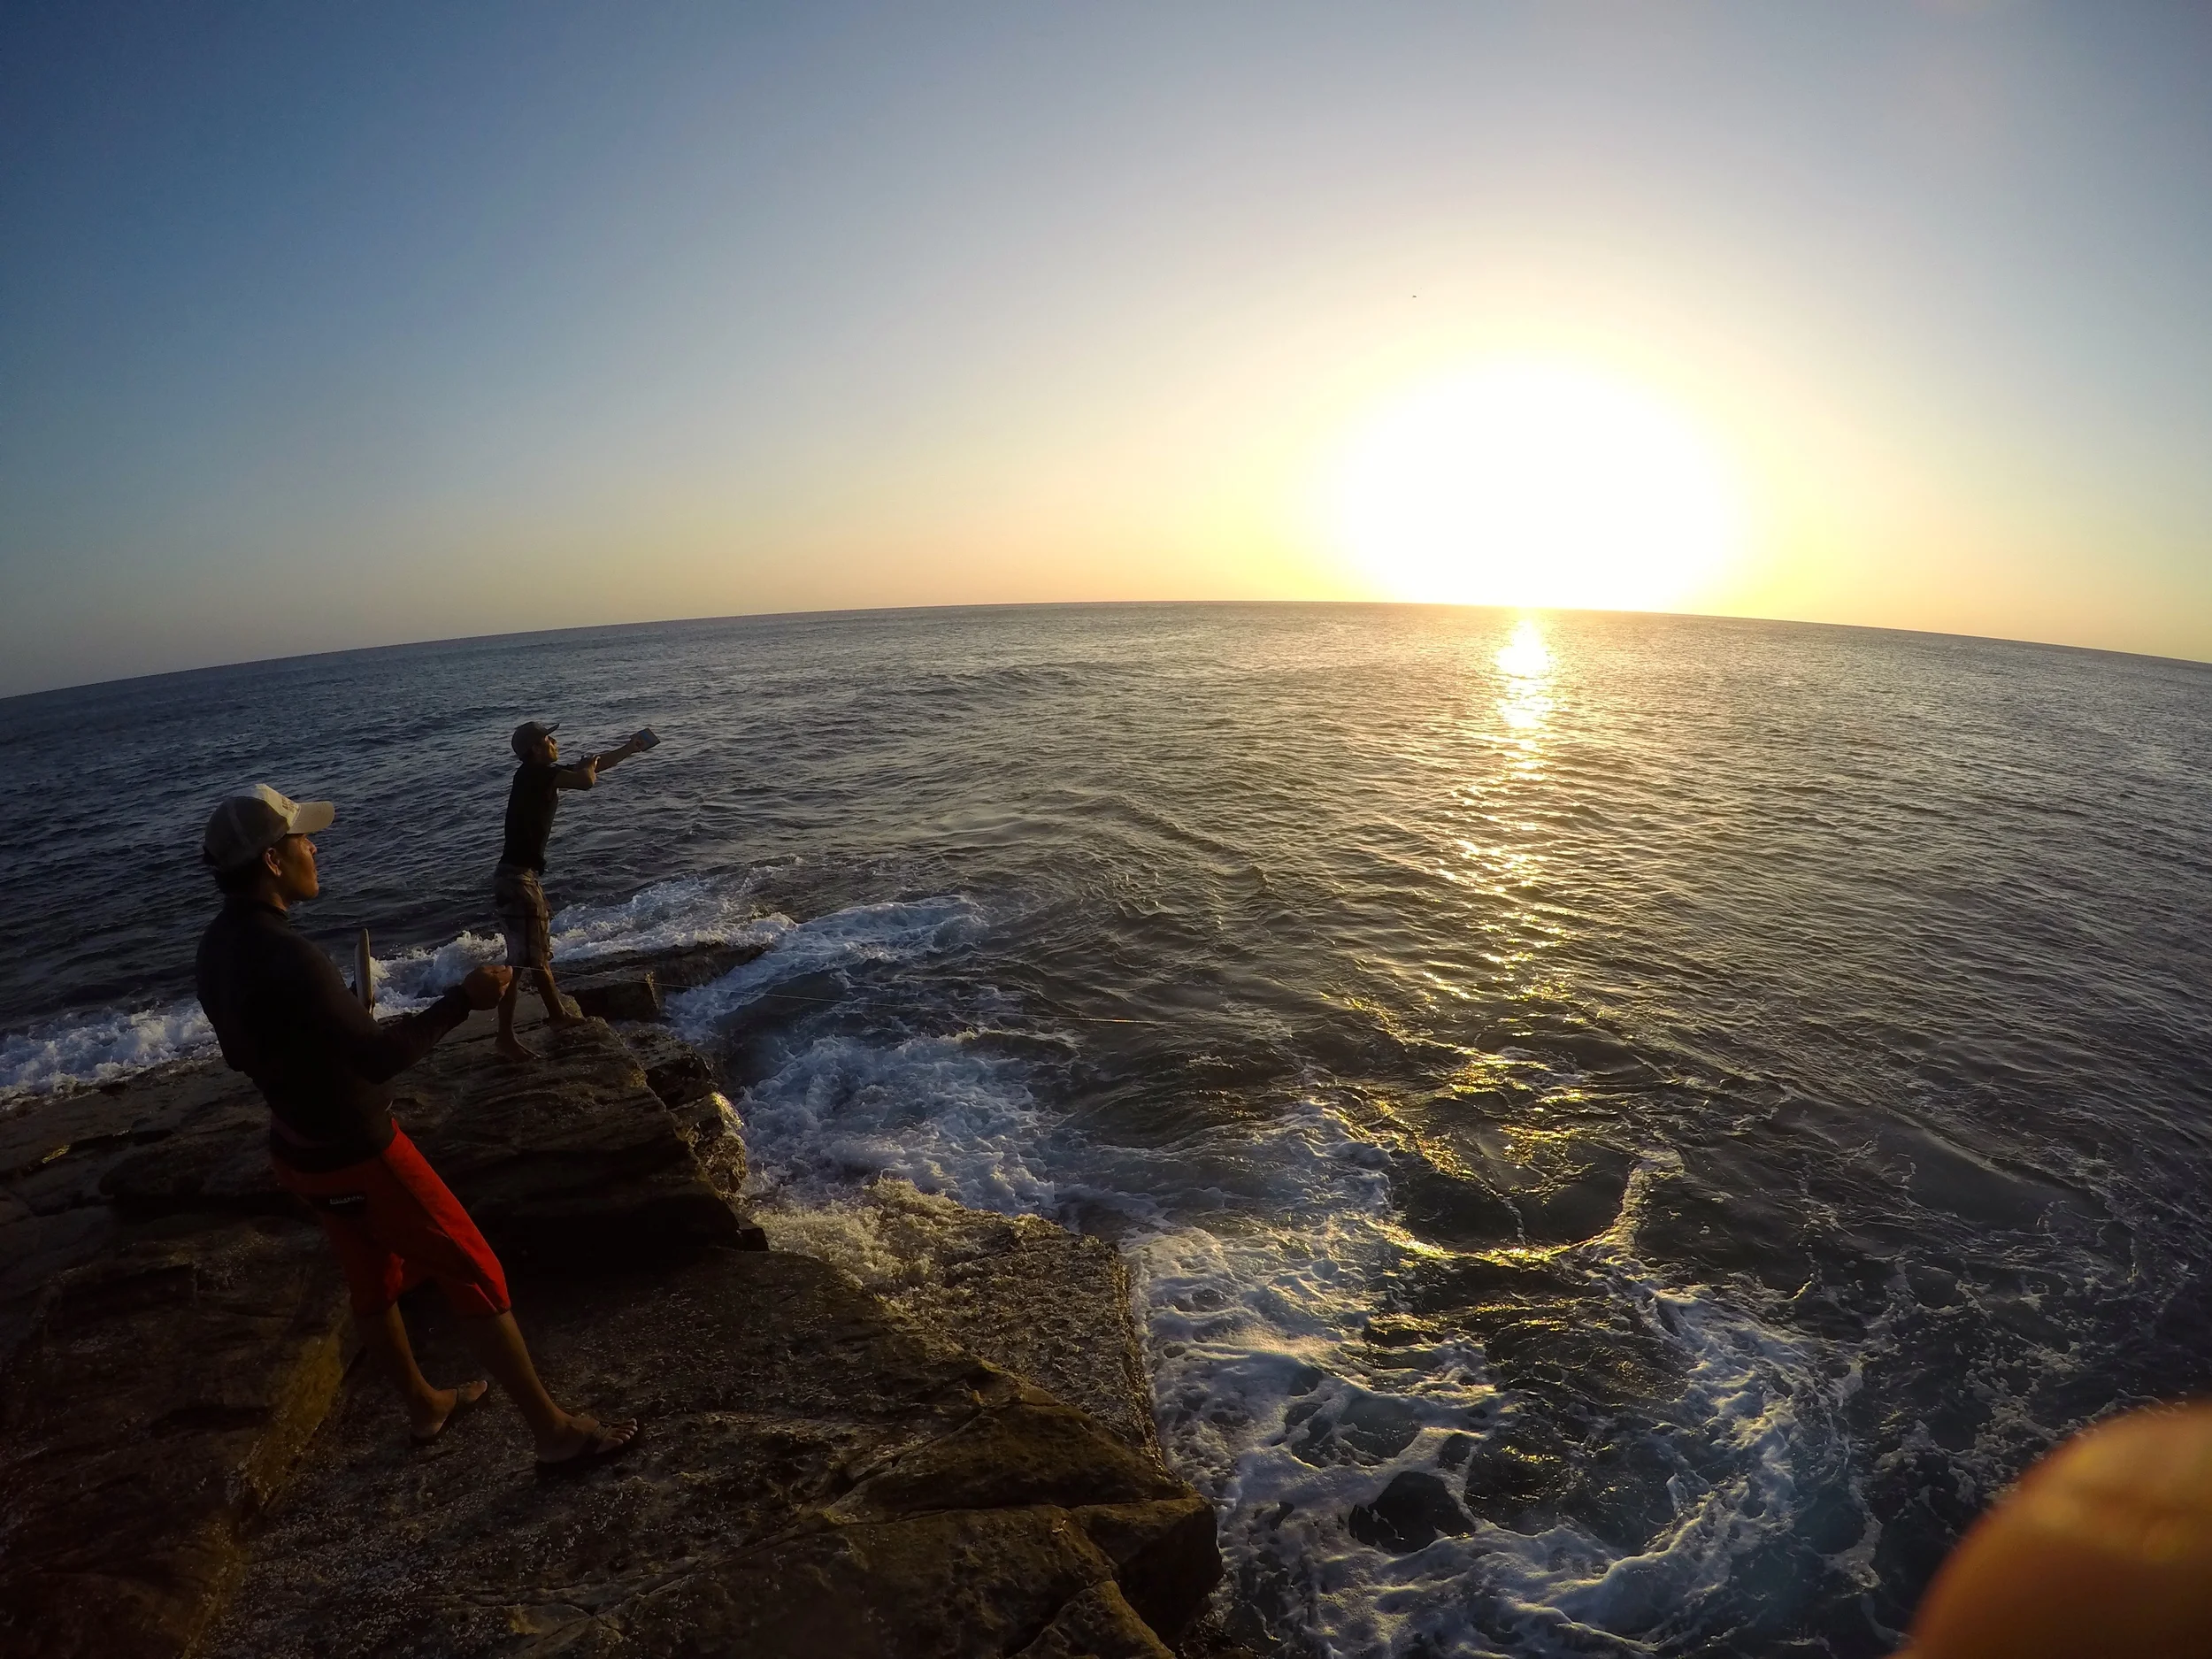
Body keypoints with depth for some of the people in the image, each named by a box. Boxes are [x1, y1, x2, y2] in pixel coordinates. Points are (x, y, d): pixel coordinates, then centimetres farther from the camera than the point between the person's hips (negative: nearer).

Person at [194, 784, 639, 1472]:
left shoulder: (218, 946, -2)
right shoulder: (285, 958, -32)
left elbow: (239, 1053, 12)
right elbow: (380, 1057, -30)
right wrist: (464, 999, -24)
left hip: (299, 1148, 9)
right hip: (358, 1157, -9)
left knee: (375, 1282, 25)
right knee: (475, 1276, 1)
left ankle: (424, 1406, 46)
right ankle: (555, 1432, 10)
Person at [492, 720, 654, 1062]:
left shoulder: (542, 775, 13)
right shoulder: (533, 773, -13)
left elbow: (593, 768, 26)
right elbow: (586, 780, -23)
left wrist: (631, 748, 31)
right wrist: (588, 765, 1)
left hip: (524, 875, 10)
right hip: (516, 877, -10)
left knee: (540, 949, 21)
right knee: (520, 958, -7)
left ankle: (557, 1012, 36)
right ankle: (506, 1038, -2)